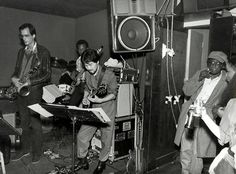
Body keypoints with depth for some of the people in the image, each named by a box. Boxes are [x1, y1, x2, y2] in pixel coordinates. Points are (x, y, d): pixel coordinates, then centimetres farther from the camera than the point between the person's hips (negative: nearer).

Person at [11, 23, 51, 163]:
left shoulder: (43, 52, -5)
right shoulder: (21, 52, 15)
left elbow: (47, 75, -9)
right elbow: (17, 70, 20)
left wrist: (29, 82, -18)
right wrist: (14, 78, -3)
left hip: (34, 92, -6)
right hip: (21, 92, 6)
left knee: (35, 124, 2)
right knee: (24, 122, 15)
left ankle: (37, 152, 18)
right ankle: (25, 149, 29)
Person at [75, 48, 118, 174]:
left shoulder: (108, 75, -15)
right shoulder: (87, 74, 2)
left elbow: (113, 94, -12)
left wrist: (99, 100, -24)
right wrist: (85, 98, -2)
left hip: (107, 112, -5)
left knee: (106, 140, 5)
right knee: (81, 136, 3)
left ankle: (102, 162, 30)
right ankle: (82, 160, 25)